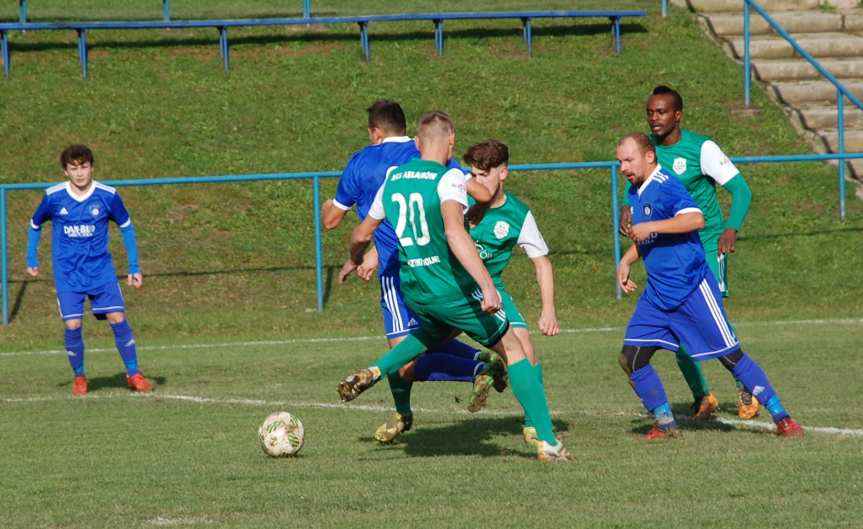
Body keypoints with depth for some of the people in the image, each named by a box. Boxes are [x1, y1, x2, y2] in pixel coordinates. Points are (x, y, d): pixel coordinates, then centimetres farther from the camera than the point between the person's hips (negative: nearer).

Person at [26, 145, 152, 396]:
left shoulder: (108, 196, -7)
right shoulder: (53, 197, -6)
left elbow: (126, 227, 7)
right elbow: (35, 225, 13)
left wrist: (134, 267, 5)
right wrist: (31, 259, 9)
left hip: (100, 269, 0)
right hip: (67, 274, 0)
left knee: (118, 319, -9)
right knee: (72, 325, -9)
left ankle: (134, 375, 2)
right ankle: (79, 377, 12)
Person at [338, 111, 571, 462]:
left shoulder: (393, 179, 7)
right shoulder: (449, 178, -13)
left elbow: (361, 235, 18)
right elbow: (454, 232, -30)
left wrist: (355, 262, 41)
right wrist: (487, 285, -36)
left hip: (412, 286, 7)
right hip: (453, 287, -6)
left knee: (437, 332, 38)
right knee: (512, 350, 8)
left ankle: (372, 373, 19)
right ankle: (546, 441, 4)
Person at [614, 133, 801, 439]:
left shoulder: (665, 185, -15)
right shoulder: (634, 192, 13)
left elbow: (695, 219, -32)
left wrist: (650, 227, -29)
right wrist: (626, 261, 14)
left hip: (691, 289, -8)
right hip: (657, 294, 9)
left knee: (729, 355, -4)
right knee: (631, 359, -1)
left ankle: (781, 418, 4)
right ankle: (665, 424, 12)